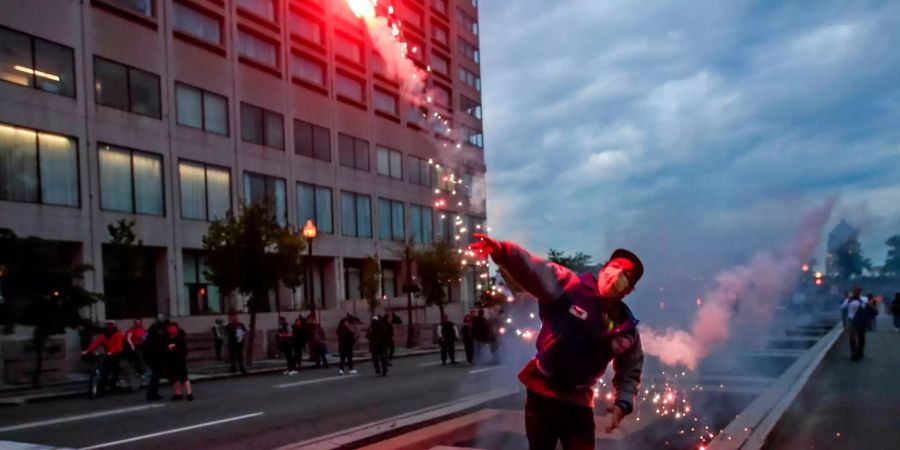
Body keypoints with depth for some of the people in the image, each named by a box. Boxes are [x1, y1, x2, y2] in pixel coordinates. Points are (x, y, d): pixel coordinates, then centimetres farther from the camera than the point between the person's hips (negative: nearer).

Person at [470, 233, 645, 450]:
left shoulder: (627, 329, -3)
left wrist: (622, 404, -8)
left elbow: (631, 372, 9)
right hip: (543, 395, -3)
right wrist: (501, 250, -47)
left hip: (579, 402, 3)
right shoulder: (571, 286, -14)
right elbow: (533, 269, -29)